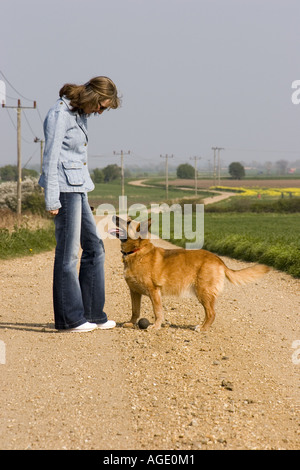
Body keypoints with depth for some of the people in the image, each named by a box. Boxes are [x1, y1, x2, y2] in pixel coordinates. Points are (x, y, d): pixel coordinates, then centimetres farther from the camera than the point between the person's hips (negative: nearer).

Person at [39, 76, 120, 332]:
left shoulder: (80, 113, 13)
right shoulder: (59, 114, -14)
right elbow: (50, 158, -16)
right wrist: (52, 200, -17)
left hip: (78, 187, 10)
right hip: (64, 188, -10)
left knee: (94, 247, 11)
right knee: (68, 253, -4)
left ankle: (92, 313, 18)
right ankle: (70, 318, 5)